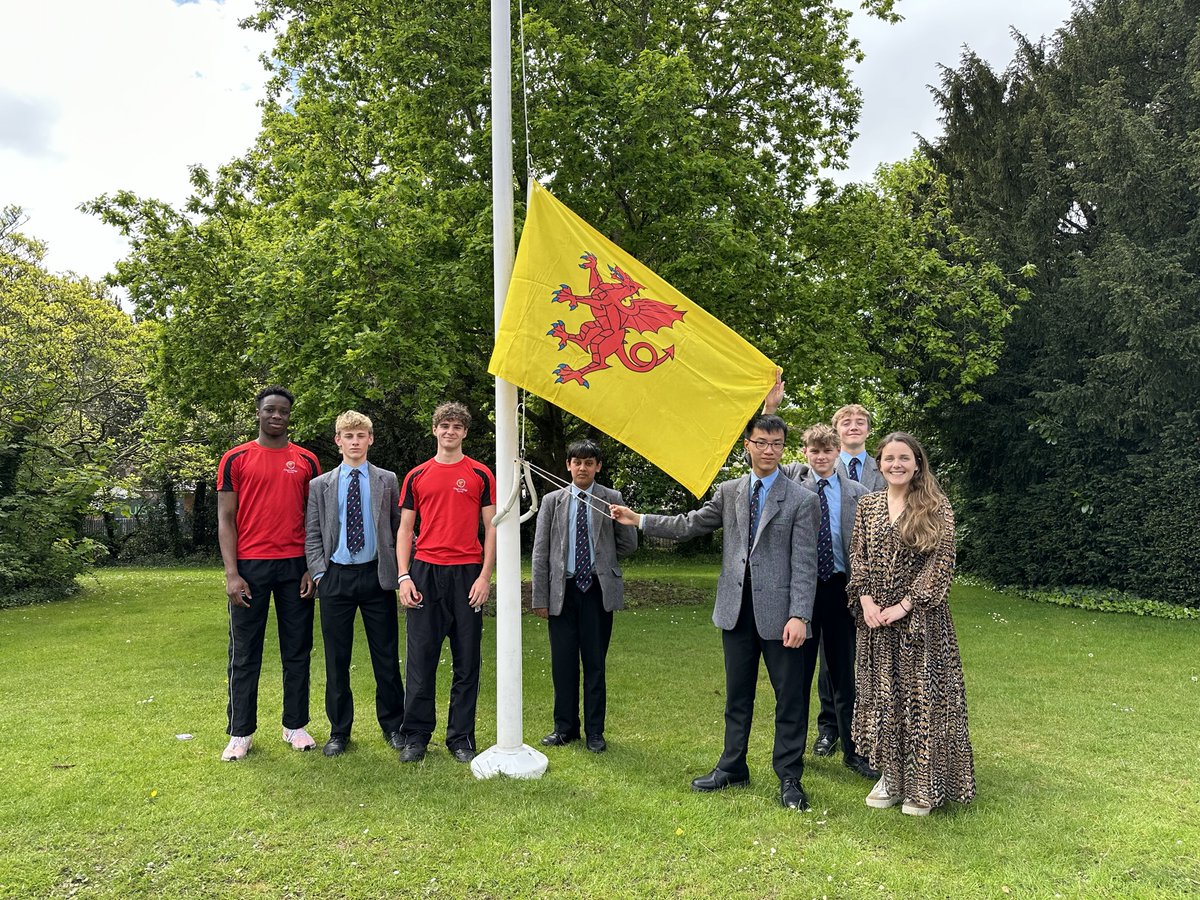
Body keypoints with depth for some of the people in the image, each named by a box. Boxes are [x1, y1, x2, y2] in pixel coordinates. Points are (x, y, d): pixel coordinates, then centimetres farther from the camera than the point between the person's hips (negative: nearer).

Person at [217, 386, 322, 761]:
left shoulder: (306, 461, 8)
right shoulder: (236, 459, 3)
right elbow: (225, 519, 0)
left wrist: (314, 568, 0)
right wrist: (231, 573, -8)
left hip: (296, 566, 2)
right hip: (250, 566, -2)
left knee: (297, 650, 8)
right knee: (245, 653, 6)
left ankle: (295, 725, 21)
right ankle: (240, 733, 16)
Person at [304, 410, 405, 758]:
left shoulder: (387, 481, 7)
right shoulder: (320, 485, 8)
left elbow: (399, 527, 6)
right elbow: (313, 534, 7)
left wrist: (399, 570, -1)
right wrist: (318, 573, -4)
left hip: (377, 575, -1)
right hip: (336, 577, 1)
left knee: (386, 656, 5)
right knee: (336, 659, 7)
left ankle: (392, 725, 19)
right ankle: (339, 730, 20)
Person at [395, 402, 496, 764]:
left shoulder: (480, 475, 5)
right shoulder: (417, 476, 10)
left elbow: (492, 527, 4)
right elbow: (405, 529, 10)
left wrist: (485, 576, -5)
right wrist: (403, 576, 0)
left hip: (467, 573, -1)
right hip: (425, 573, 1)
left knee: (467, 660, 5)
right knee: (421, 658, 3)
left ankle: (461, 737, 16)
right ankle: (416, 736, 15)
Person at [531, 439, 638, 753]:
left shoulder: (612, 499, 2)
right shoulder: (552, 501, 5)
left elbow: (628, 544, 6)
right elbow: (540, 552, 3)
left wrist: (599, 556, 8)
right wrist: (540, 598, -1)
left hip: (598, 589, -1)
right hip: (562, 589, 1)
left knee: (595, 662, 6)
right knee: (563, 662, 7)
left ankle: (595, 731, 17)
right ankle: (565, 727, 22)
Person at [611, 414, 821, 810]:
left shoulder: (801, 499, -5)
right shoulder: (728, 492, 7)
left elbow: (805, 564, -9)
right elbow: (689, 525, 12)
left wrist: (799, 616, -17)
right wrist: (639, 520, 7)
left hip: (779, 610, -4)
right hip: (737, 609, 4)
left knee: (790, 697, 5)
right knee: (737, 695, 16)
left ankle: (790, 778, 20)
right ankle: (732, 768, 30)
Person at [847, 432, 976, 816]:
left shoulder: (936, 507, -4)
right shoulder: (867, 504, 7)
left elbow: (942, 561, -10)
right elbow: (857, 557, 6)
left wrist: (905, 605, -16)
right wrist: (866, 601, -9)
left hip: (920, 616, -3)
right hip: (876, 616, 4)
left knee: (921, 693, 2)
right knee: (881, 694, 10)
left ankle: (922, 785, 16)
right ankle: (890, 776, 25)